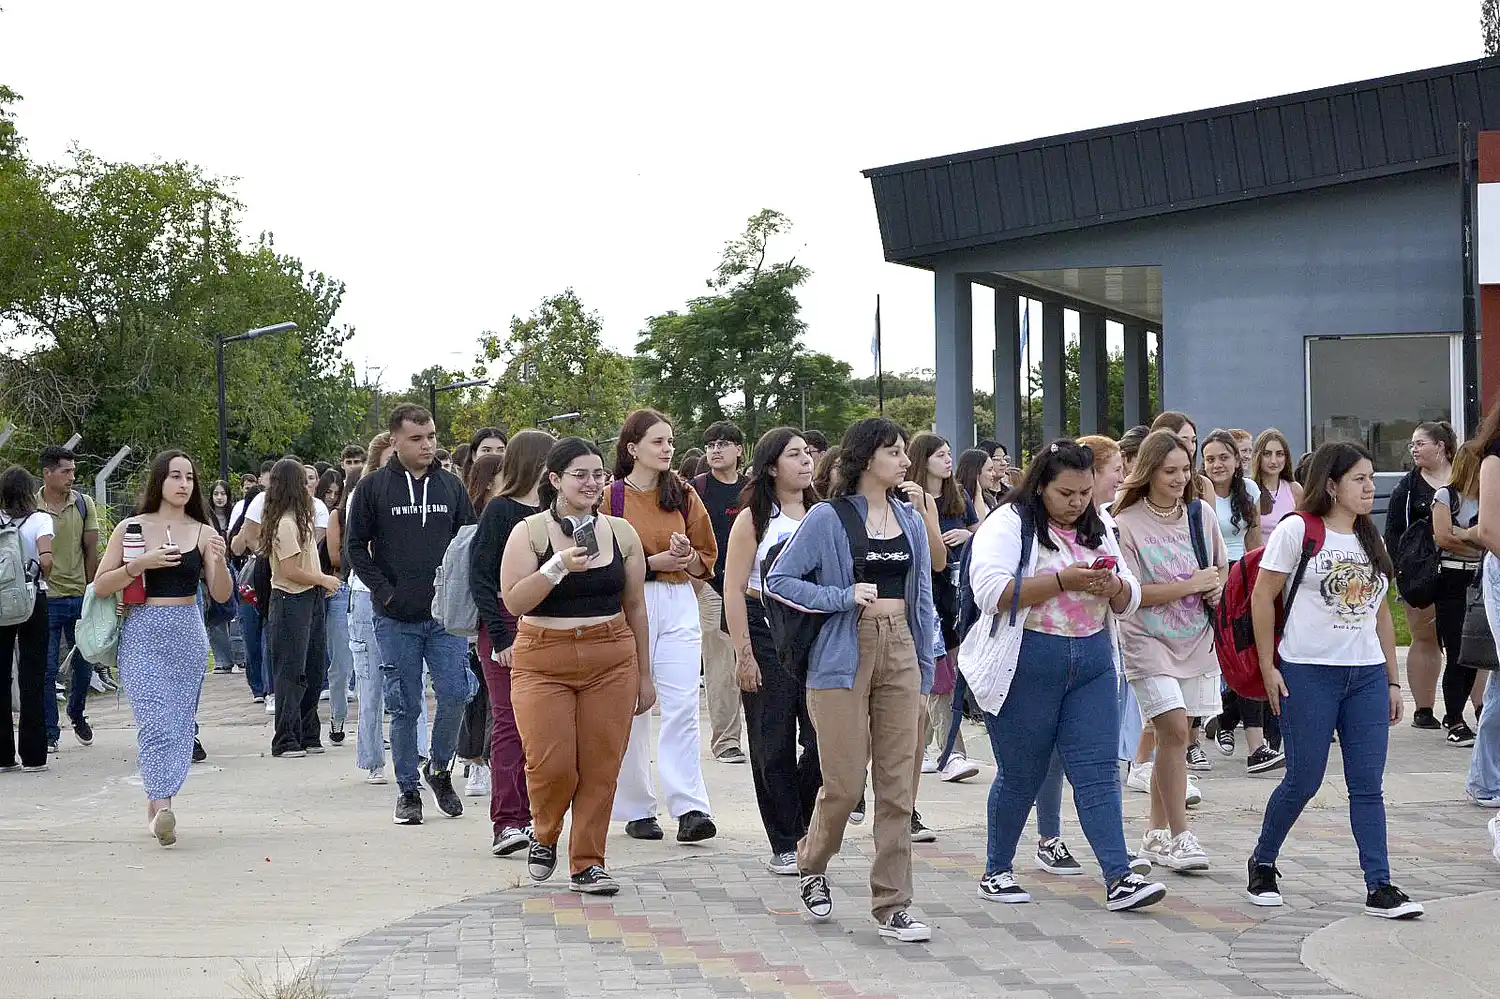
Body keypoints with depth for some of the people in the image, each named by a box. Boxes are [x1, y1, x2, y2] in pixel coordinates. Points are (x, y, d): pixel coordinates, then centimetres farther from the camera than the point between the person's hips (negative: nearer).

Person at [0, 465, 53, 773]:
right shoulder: (39, 519, -6)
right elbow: (46, 559, -21)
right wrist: (45, 572, 0)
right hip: (32, 601, -2)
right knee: (32, 677, 3)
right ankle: (32, 756, 3)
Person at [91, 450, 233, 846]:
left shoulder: (203, 532, 7)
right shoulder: (131, 528, 3)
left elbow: (221, 595, 1)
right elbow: (101, 586, 1)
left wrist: (219, 560, -17)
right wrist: (140, 563, -12)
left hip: (188, 635, 2)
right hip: (142, 634, -2)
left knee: (180, 721, 2)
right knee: (156, 719, -13)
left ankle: (156, 804, 11)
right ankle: (162, 804, -23)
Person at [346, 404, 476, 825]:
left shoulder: (451, 486, 8)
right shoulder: (374, 488, 0)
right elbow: (357, 547, 2)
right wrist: (385, 592, -7)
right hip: (396, 618, -2)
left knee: (455, 694, -7)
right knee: (404, 707, 3)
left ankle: (439, 768, 17)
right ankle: (408, 789, 13)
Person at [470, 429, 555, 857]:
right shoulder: (499, 511, -5)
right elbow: (480, 577, -8)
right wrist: (500, 637, -13)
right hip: (506, 629, -6)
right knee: (510, 722, -9)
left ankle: (527, 816, 12)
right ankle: (505, 824, -11)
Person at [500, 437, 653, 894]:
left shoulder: (621, 533, 8)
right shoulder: (529, 532, -1)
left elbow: (635, 607, 14)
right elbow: (514, 601, -7)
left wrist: (644, 675, 15)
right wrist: (559, 566, -20)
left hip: (611, 661, 3)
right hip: (543, 662, -2)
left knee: (601, 768, 0)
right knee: (551, 765, -10)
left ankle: (588, 864, 13)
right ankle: (544, 836, 20)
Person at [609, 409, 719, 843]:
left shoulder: (683, 496, 10)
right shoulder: (611, 497, 0)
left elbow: (707, 559, 15)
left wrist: (687, 557, -8)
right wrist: (657, 560, -13)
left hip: (679, 605, 2)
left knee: (683, 706, -8)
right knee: (631, 710, 2)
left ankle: (690, 808, -13)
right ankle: (636, 809, 10)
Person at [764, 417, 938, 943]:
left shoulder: (912, 521, 13)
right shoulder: (828, 518, -3)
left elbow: (922, 599, 17)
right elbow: (778, 580, -6)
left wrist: (925, 672, 13)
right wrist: (846, 597, -13)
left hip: (900, 653, 5)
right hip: (843, 657, -5)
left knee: (898, 786, 1)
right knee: (844, 782, -4)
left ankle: (892, 905, 7)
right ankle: (812, 864, 26)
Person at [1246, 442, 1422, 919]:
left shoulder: (1370, 539, 15)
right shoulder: (1297, 530, -4)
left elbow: (1380, 613, 18)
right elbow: (1262, 598, -5)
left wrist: (1392, 680, 15)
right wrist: (1268, 666, -8)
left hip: (1366, 674, 5)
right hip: (1308, 673, -5)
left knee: (1367, 785, 1)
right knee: (1303, 780, -1)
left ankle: (1379, 888, -1)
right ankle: (1262, 862, 21)